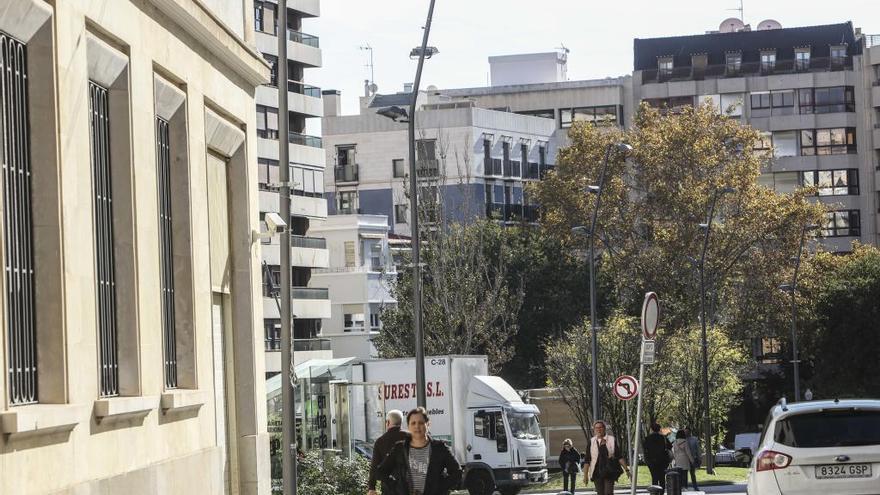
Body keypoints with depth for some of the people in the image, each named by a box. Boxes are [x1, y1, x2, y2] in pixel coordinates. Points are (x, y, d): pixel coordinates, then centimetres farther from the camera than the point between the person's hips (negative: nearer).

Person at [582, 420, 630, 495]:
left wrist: (626, 470, -2)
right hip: (597, 472, 2)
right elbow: (587, 460, 7)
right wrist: (585, 475, 3)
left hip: (609, 472, -2)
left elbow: (619, 457, 3)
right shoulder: (592, 442, 5)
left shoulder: (611, 440, 2)